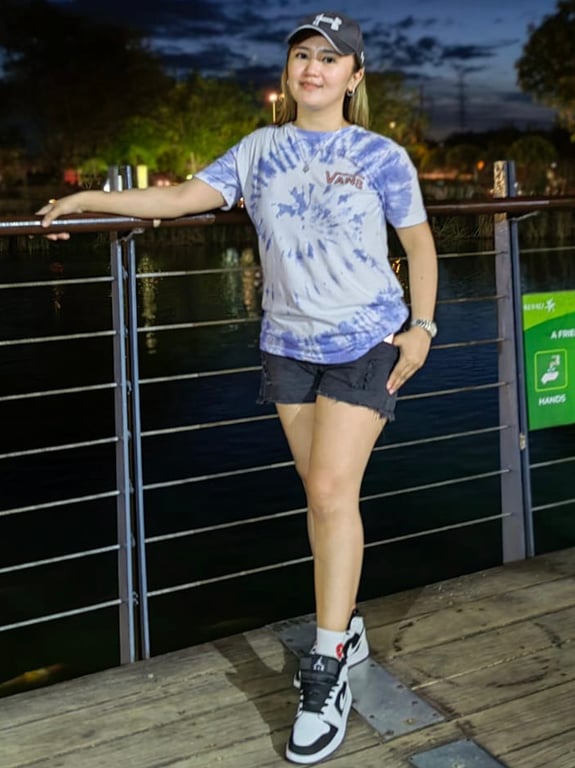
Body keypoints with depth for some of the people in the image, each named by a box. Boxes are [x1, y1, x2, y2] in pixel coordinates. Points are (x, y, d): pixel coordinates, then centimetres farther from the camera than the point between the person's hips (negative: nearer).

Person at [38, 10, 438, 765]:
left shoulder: (381, 156, -4)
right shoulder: (260, 150, 4)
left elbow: (419, 241, 2)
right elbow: (183, 197, -2)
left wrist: (421, 325, -6)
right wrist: (92, 199, -9)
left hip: (367, 341, -4)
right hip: (288, 344, 4)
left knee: (333, 491, -12)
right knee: (321, 493, 10)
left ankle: (328, 672, -3)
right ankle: (346, 628, 27)